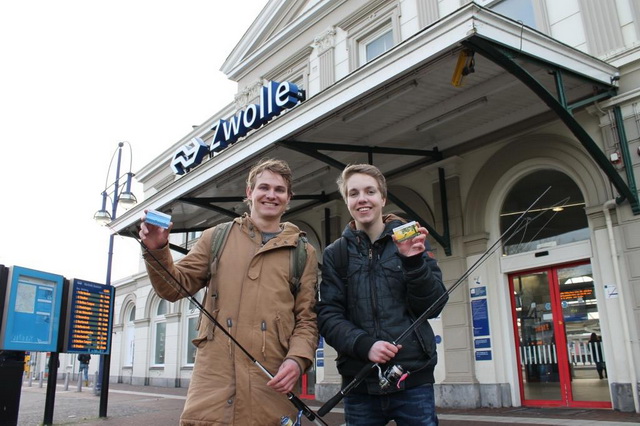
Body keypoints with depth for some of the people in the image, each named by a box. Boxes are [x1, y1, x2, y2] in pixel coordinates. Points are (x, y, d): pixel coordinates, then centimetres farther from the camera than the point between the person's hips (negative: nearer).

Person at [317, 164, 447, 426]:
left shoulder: (411, 242, 5)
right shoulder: (335, 254, 5)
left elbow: (433, 307, 0)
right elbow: (328, 316, 0)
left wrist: (414, 261, -15)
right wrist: (364, 344, -17)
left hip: (413, 378, 0)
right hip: (359, 384, 1)